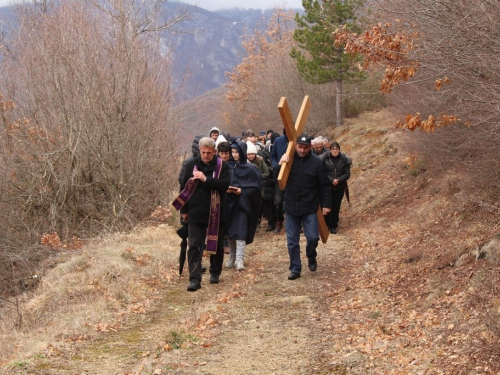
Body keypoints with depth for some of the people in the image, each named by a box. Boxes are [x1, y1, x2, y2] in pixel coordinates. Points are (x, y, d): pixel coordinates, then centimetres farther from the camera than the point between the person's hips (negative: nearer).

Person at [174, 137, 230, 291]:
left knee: (217, 245, 12)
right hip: (195, 214, 1)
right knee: (194, 247, -6)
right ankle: (195, 279, -9)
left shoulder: (222, 166, -3)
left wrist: (206, 179, -26)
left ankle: (215, 273, 31)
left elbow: (225, 185, -18)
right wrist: (184, 210, 11)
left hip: (216, 214, -1)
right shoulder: (191, 165, 3)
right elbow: (184, 188, 10)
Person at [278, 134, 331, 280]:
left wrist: (326, 204, -5)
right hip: (291, 208, 2)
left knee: (313, 237, -5)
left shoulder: (317, 162, -7)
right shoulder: (289, 160, 0)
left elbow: (324, 185, -2)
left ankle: (311, 258, 26)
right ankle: (295, 269, 15)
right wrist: (280, 165, -18)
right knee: (292, 241, 5)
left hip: (310, 209, -2)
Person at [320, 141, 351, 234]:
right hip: (327, 187, -2)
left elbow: (347, 174, 0)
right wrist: (332, 180, -19)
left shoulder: (344, 159, 0)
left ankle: (333, 226, 17)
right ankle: (326, 225, 8)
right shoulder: (325, 158, -6)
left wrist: (338, 180, -16)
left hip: (340, 187, 2)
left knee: (336, 207, 6)